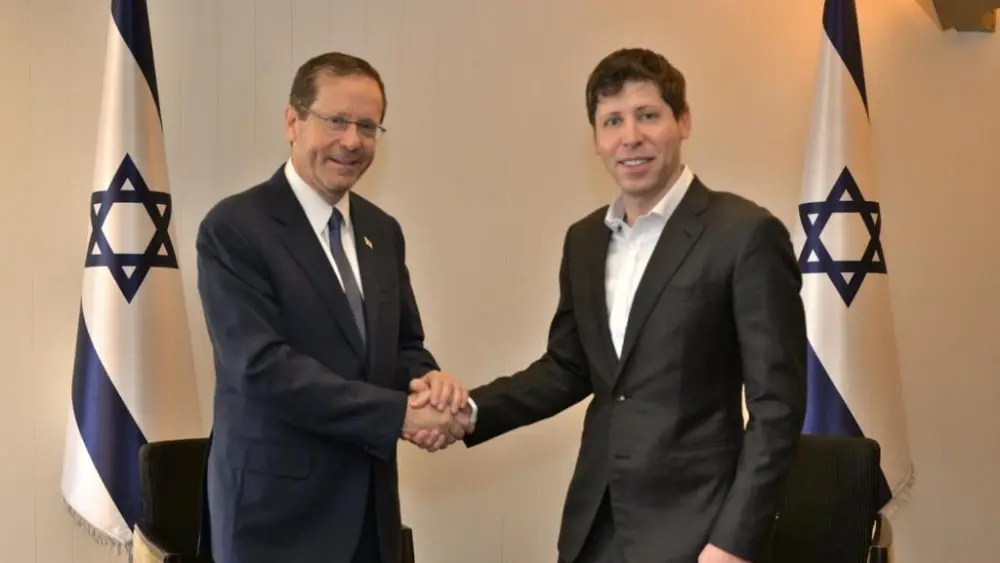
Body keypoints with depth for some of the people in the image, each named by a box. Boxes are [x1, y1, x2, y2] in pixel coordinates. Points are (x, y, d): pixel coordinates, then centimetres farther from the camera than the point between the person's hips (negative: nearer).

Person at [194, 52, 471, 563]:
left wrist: (429, 383, -11)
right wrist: (399, 414, -23)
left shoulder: (383, 231, 9)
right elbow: (262, 366, -20)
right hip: (276, 509, -6)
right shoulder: (233, 227, -12)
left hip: (369, 506, 6)